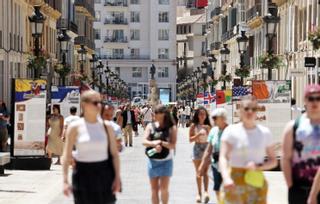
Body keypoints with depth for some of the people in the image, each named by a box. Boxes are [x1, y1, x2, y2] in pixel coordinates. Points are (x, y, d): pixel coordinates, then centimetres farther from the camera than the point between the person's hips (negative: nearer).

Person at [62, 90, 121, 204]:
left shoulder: (106, 126, 3)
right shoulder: (75, 127, -3)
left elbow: (114, 154, 3)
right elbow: (66, 155, -3)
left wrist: (117, 177, -4)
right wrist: (65, 180, -9)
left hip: (103, 175, 2)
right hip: (83, 175, -2)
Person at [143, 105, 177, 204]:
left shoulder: (171, 128, -3)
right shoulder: (150, 126, 3)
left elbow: (173, 145, -10)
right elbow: (144, 141, -7)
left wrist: (161, 142, -24)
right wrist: (155, 144, -25)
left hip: (166, 161, -3)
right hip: (152, 161, 3)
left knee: (164, 188, -8)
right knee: (154, 189, 8)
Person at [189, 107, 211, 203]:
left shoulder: (208, 126, 6)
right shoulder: (193, 126, 2)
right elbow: (190, 139, -1)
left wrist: (208, 130, -12)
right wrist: (198, 135, -17)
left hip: (206, 148, 0)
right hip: (197, 148, 0)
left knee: (205, 172, -10)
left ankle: (206, 192, -22)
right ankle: (199, 193, 12)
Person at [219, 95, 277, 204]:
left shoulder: (265, 133, 6)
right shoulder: (231, 131, -1)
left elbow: (273, 161, 10)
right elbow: (223, 157, -13)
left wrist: (258, 167, -12)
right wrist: (226, 178, -31)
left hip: (256, 183, 1)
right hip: (234, 184, -1)